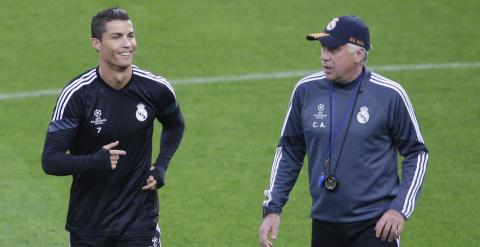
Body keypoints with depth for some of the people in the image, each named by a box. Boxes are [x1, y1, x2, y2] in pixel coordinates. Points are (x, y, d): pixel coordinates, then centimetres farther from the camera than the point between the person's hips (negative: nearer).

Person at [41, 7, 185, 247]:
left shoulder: (156, 89, -7)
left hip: (140, 220, 1)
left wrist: (161, 165, 3)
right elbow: (50, 160, -17)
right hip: (88, 224, -1)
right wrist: (96, 161, -32)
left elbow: (175, 125, 17)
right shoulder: (76, 94, -15)